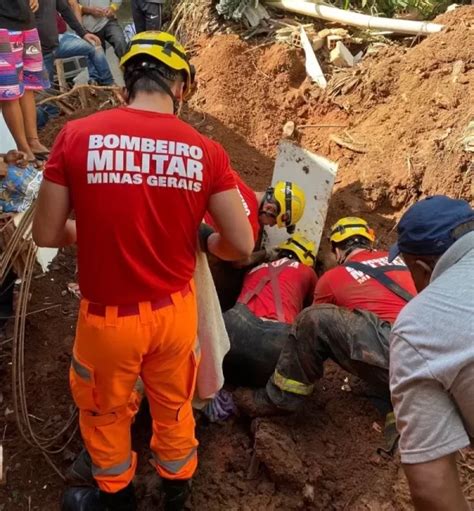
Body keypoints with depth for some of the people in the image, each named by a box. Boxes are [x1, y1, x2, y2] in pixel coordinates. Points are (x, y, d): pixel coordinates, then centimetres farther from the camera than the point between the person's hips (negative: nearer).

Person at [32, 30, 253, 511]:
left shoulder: (76, 136, -13)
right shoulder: (205, 150, -10)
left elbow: (46, 234, -7)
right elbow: (241, 244, -8)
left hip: (108, 316, -1)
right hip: (175, 310, 2)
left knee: (106, 411, 27)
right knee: (174, 406, 28)